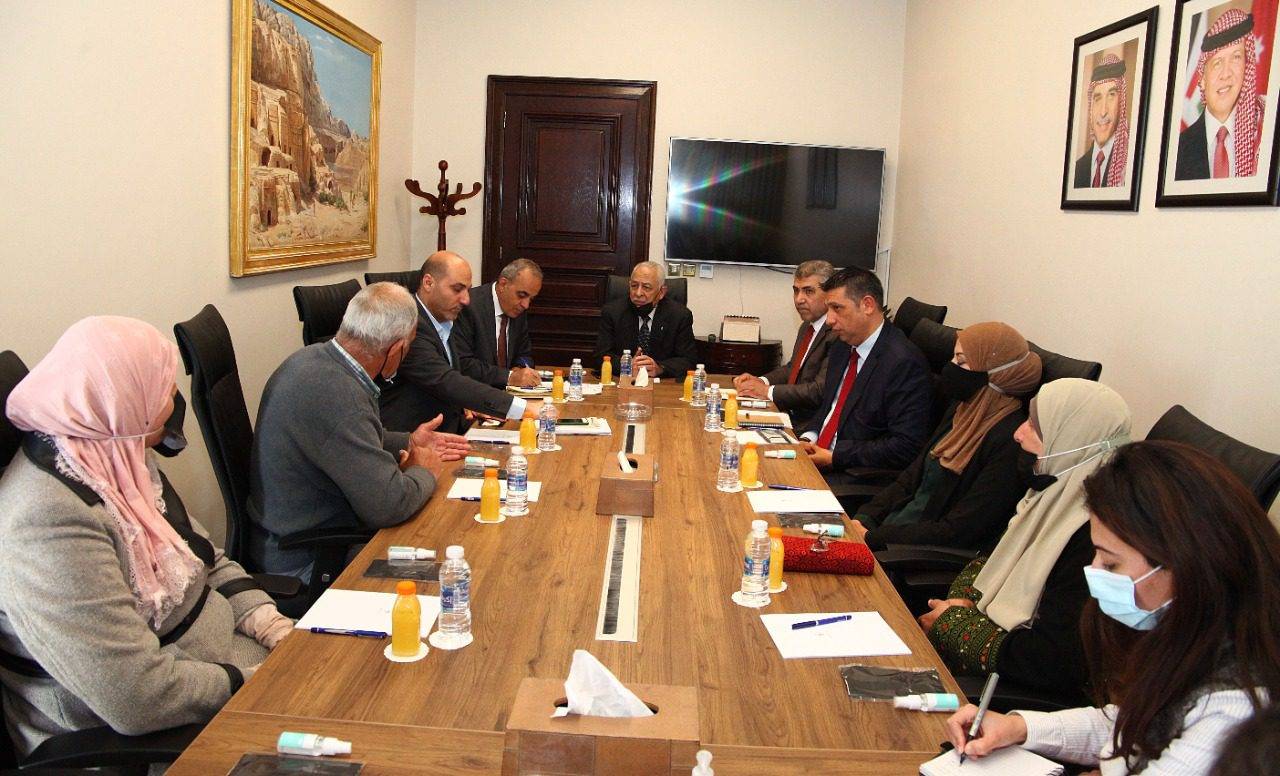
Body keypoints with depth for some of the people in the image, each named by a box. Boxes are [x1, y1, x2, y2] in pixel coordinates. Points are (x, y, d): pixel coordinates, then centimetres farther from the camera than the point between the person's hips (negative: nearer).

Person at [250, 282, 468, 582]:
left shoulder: (315, 357, 0)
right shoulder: (337, 393, -31)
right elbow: (388, 505, -29)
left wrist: (407, 443, 14)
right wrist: (424, 472, -10)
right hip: (306, 563, -9)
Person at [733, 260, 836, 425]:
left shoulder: (839, 333, -18)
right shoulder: (807, 327, 14)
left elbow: (821, 391, -23)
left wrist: (768, 391, -16)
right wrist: (762, 380, 5)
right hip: (789, 415, 8)